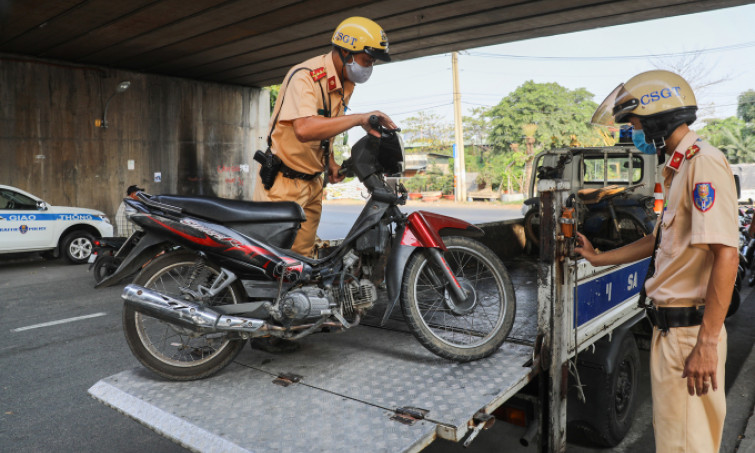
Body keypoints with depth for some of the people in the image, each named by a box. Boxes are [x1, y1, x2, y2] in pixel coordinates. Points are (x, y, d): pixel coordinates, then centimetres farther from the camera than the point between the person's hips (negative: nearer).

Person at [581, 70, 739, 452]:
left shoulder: (704, 162, -17)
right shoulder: (680, 168, 15)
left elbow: (725, 255, -24)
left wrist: (707, 343, -25)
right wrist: (598, 258, 29)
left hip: (689, 331, -10)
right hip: (671, 325, 10)